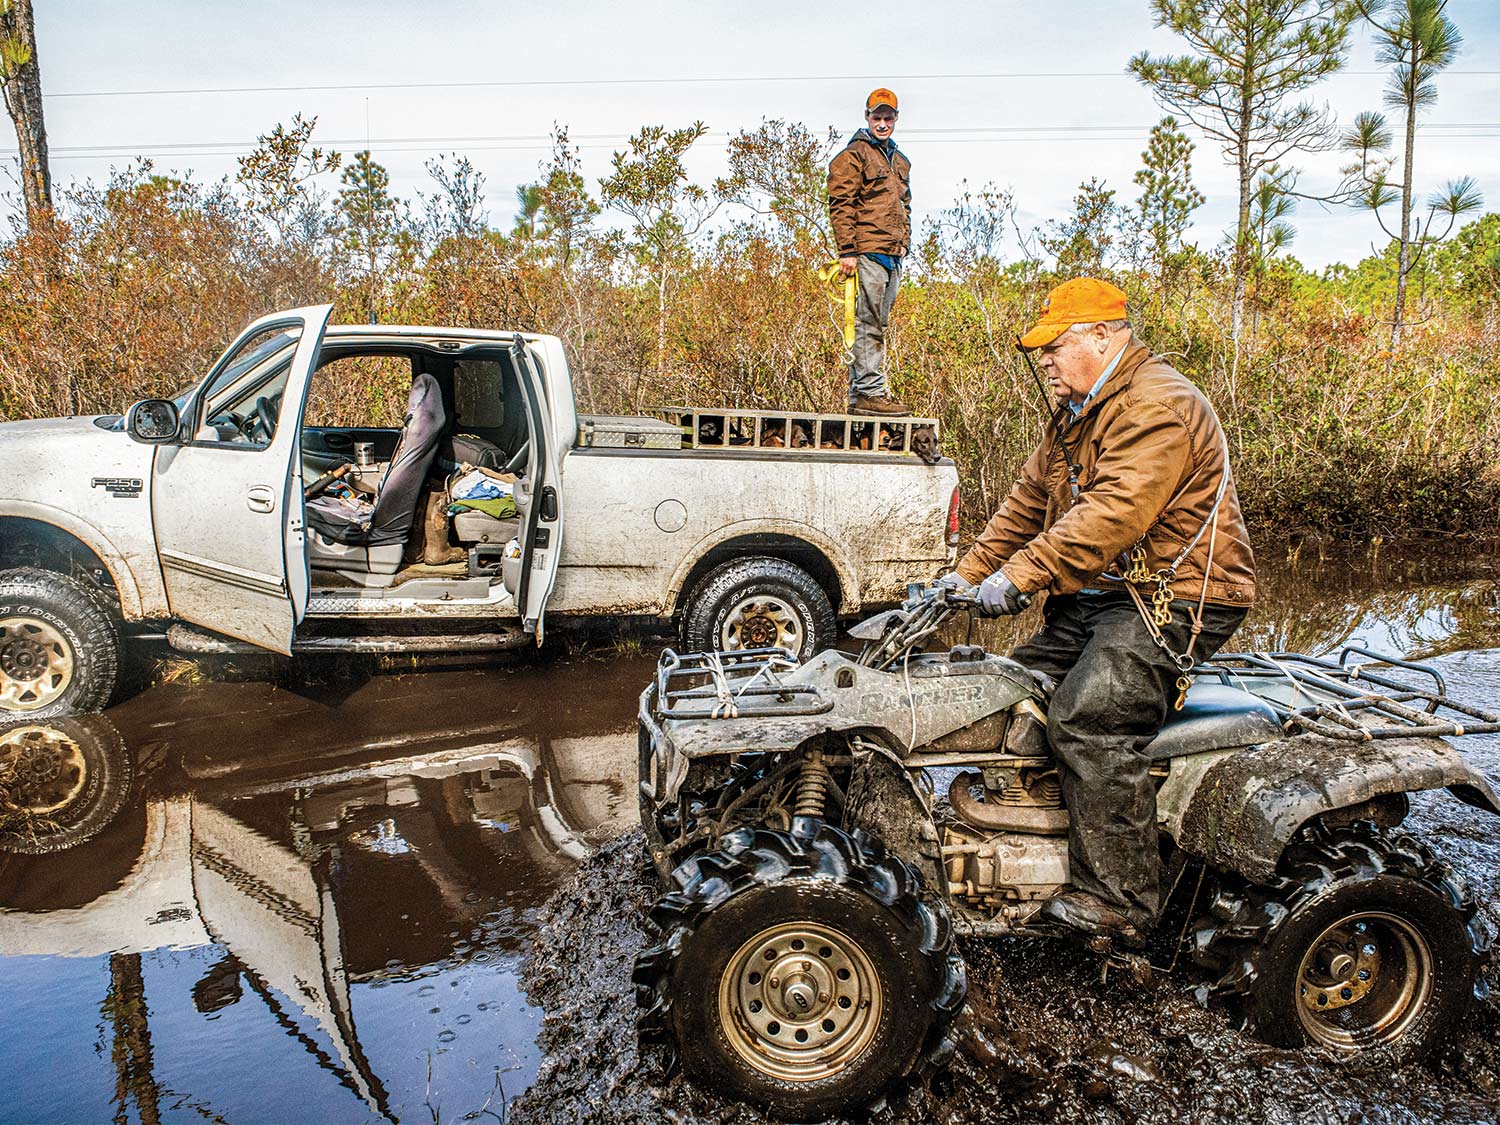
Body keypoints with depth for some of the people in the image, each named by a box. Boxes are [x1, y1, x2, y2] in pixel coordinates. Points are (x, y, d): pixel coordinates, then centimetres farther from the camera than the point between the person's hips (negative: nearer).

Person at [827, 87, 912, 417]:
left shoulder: (900, 161, 23)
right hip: (868, 253, -8)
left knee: (878, 325, 8)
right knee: (869, 325, -10)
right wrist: (847, 251, -16)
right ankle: (868, 393, -8)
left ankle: (863, 394, 12)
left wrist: (904, 243, 17)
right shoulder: (853, 155, -2)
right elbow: (840, 205, -10)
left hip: (892, 257, 8)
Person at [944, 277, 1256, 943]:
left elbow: (1113, 514, -28)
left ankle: (1118, 902, -16)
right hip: (1098, 594, 11)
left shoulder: (1155, 406, -16)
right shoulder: (1078, 413, 18)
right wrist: (965, 577, 8)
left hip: (1176, 596, -10)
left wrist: (1018, 576, -29)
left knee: (1087, 719, -25)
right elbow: (1029, 502, 17)